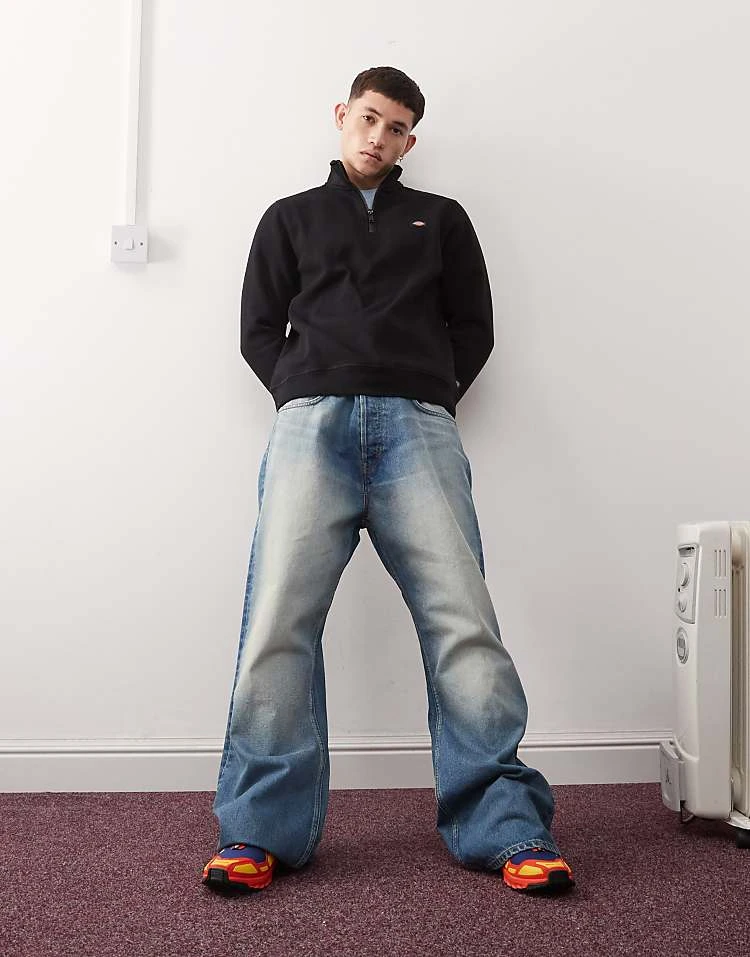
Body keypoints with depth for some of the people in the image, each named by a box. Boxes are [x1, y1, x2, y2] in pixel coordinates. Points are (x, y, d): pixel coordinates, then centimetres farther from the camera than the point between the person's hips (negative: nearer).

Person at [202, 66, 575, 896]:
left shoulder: (441, 220, 26)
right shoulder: (290, 218, 26)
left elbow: (474, 328, 20)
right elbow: (258, 331, 18)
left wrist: (439, 397, 5)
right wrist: (298, 396, 3)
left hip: (418, 426, 0)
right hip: (313, 423, 0)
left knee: (463, 621, -12)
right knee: (280, 618, -13)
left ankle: (505, 828, -7)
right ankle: (261, 830, -6)